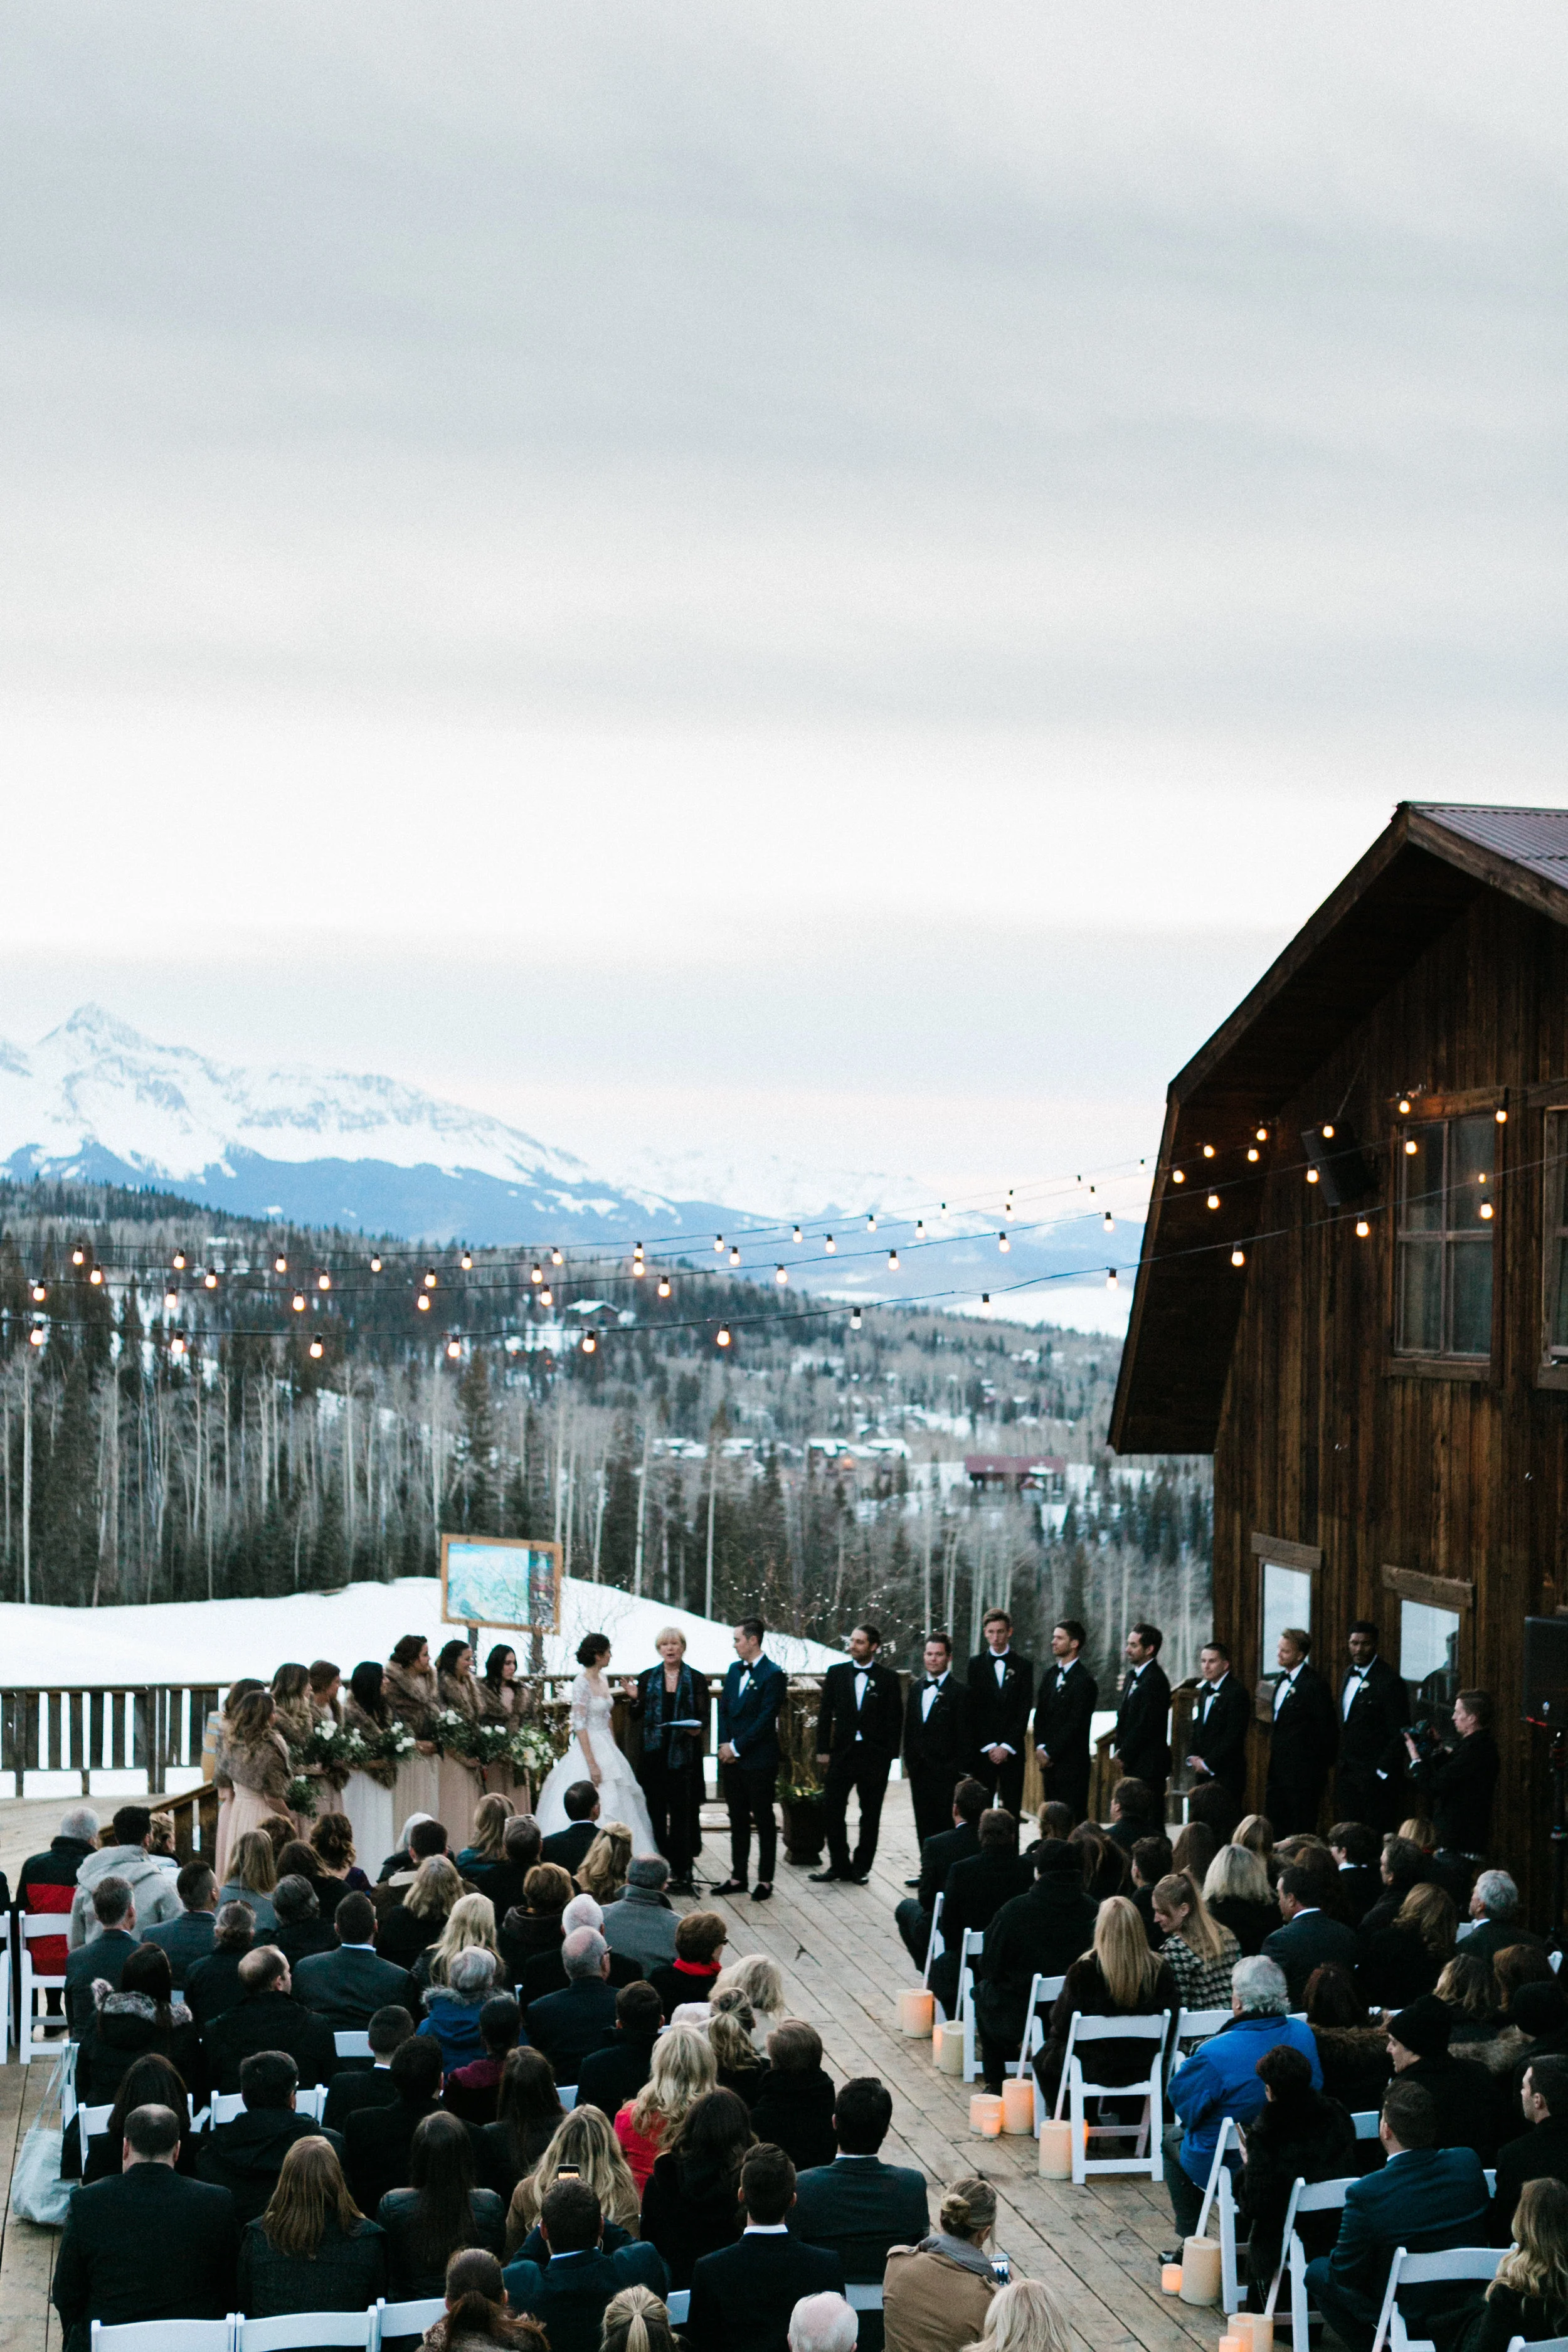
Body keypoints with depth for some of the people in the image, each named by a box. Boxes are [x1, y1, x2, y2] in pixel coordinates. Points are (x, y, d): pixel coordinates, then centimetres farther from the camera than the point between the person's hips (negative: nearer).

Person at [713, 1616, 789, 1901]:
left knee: (763, 1821, 2)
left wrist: (737, 1747, -14)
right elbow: (724, 1710, 13)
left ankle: (765, 1881, 8)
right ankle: (738, 1877, 19)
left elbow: (766, 1719, -16)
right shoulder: (735, 1670, 13)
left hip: (758, 1760, -7)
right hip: (732, 1759, 7)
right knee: (738, 1820, 12)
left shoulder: (773, 1675, -11)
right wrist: (725, 1744, -1)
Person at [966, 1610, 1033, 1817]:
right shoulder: (976, 1665, 6)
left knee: (1012, 1810, -1)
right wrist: (988, 1747, -6)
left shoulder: (1024, 1666, 6)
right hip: (982, 1751, 0)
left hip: (1012, 1751, 0)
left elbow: (1024, 1711, 1)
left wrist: (1007, 1747, -7)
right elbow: (973, 1711, 2)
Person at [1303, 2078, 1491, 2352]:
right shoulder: (1468, 2163, -14)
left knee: (1317, 2271, 17)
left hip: (1411, 2317, -6)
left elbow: (1346, 2274, -16)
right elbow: (1488, 2229, 3)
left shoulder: (1365, 2194, -28)